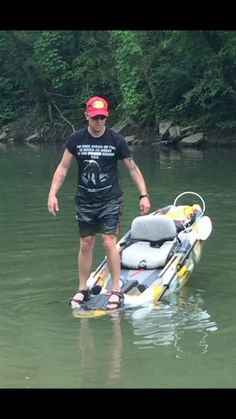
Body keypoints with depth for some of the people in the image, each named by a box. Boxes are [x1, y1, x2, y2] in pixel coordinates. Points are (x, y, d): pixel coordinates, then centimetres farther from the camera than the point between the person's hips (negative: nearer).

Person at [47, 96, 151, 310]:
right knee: (85, 245, 7)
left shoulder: (116, 140, -7)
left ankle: (116, 290, 0)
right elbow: (63, 168, 2)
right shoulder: (76, 139, -3)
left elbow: (133, 168, -2)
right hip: (85, 201, 2)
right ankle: (82, 290, 20)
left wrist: (144, 195, -7)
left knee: (109, 242, -10)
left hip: (110, 200, -2)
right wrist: (52, 194, -6)